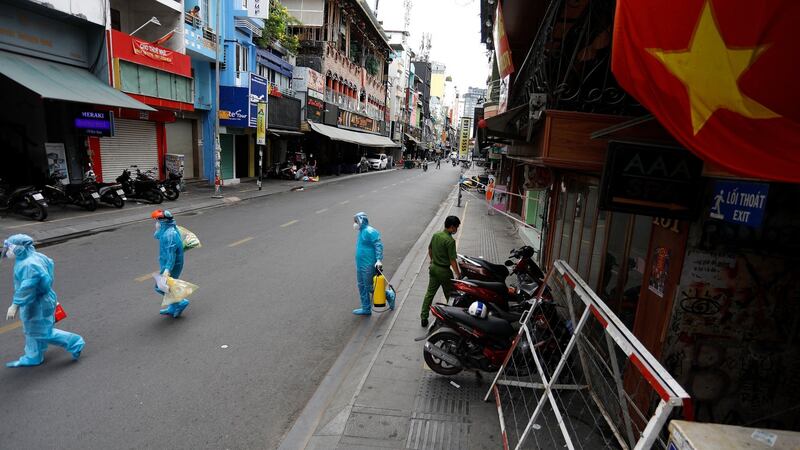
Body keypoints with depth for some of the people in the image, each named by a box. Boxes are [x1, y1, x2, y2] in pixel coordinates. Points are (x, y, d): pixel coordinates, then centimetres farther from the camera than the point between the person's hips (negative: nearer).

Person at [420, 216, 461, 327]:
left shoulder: (435, 235, 1)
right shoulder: (450, 241, -22)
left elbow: (429, 249, 15)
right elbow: (452, 260, -21)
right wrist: (458, 274, -13)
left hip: (433, 267, 7)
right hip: (444, 271, -7)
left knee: (430, 293, 12)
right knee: (450, 294, 13)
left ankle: (424, 317, 15)